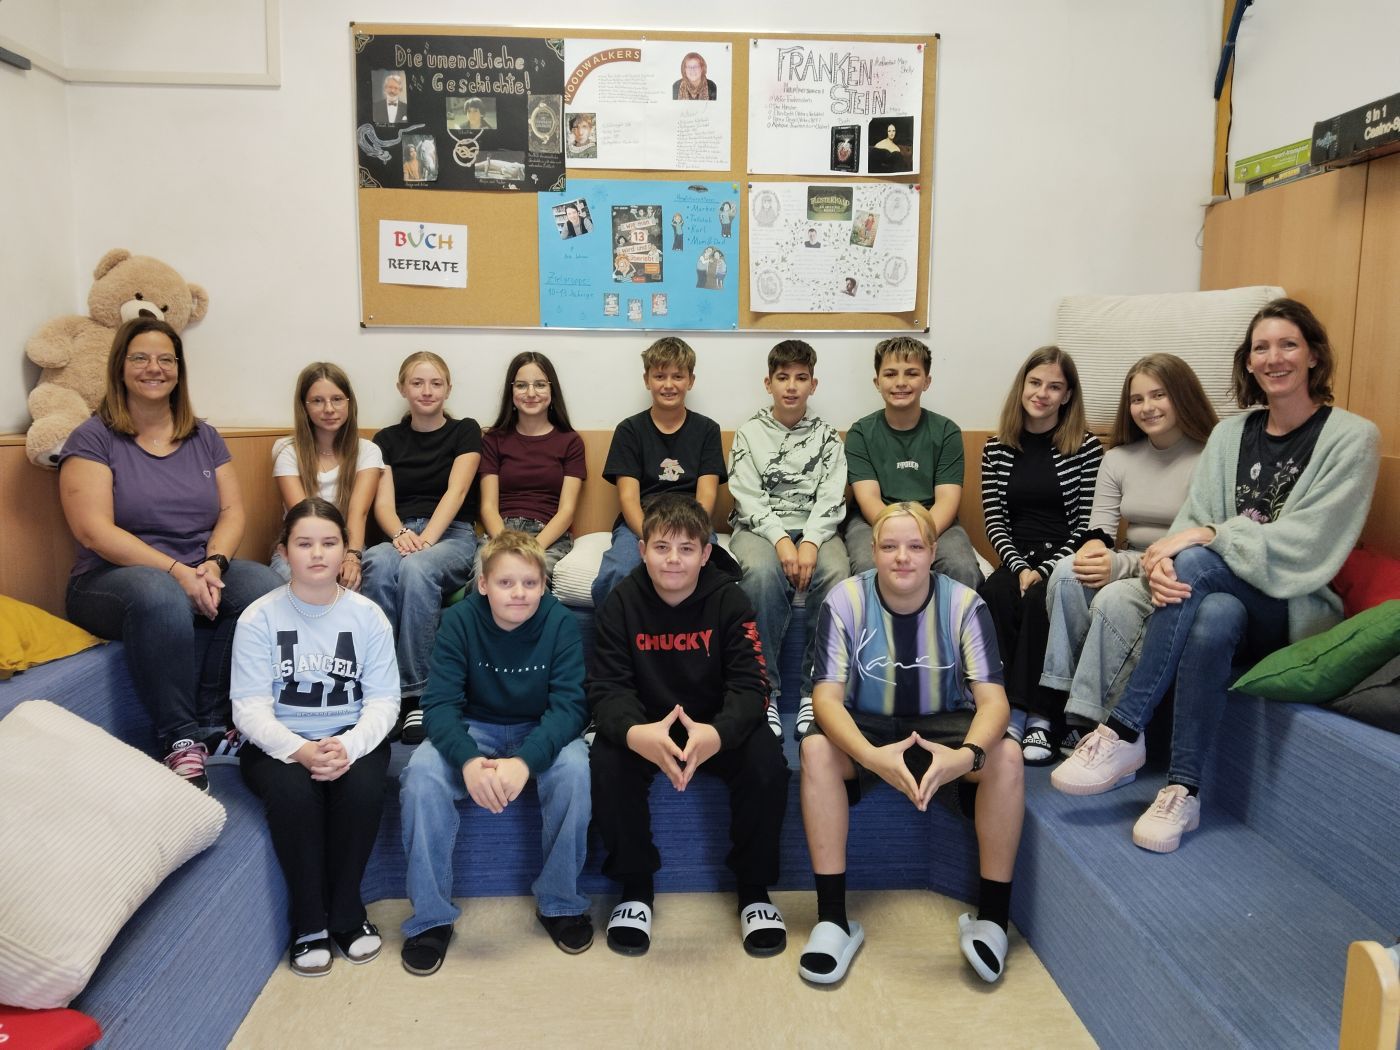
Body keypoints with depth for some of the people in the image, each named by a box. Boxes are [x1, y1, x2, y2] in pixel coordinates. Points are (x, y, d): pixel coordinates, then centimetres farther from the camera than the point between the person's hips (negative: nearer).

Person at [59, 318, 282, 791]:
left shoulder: (204, 438, 14)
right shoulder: (93, 440, 0)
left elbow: (232, 510, 6)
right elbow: (94, 531, -12)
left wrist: (213, 564, -15)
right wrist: (176, 571, -22)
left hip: (198, 573, 4)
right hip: (111, 579, -4)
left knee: (265, 585, -28)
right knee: (160, 596, -40)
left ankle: (211, 723, -17)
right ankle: (180, 741, -26)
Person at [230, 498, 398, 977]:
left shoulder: (368, 615, -1)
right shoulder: (259, 618, -5)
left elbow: (383, 699, -6)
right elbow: (249, 708, -11)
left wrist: (349, 746, -26)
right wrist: (300, 750, -29)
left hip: (351, 736, 1)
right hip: (278, 743, -1)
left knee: (363, 786, -30)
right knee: (292, 791, -32)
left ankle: (347, 913, -6)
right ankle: (309, 921, -10)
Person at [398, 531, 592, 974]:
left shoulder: (560, 623, -18)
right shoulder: (460, 620, -16)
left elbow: (569, 704, -23)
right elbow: (440, 702, -20)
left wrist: (525, 760, -41)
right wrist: (468, 759, -41)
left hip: (541, 731, -1)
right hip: (474, 729, 1)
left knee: (574, 768, -32)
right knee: (421, 772, -28)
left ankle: (559, 903, -9)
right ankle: (431, 916, -11)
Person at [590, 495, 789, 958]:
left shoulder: (729, 602, -12)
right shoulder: (619, 605, -10)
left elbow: (749, 686, -20)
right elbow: (607, 689, -17)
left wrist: (717, 733, -44)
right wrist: (635, 733, -42)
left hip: (717, 728, 0)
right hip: (644, 728, 1)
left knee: (766, 759, -28)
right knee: (606, 762, -29)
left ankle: (754, 888, -4)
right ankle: (635, 886, -5)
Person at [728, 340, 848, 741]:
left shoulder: (827, 437, 11)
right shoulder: (749, 433, 9)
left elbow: (831, 499, 0)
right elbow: (747, 497, -2)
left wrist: (810, 542, -19)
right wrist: (780, 540, -19)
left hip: (814, 528, 1)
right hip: (759, 527, -1)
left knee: (836, 574, -32)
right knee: (763, 572, -36)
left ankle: (816, 689, -20)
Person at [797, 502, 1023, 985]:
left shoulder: (964, 604, -15)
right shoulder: (846, 600, -17)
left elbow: (993, 699, -20)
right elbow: (827, 696, -23)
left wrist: (967, 755, -43)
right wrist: (871, 755, -43)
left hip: (944, 723, 1)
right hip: (867, 725, 0)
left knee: (1006, 755, -28)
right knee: (816, 749, -31)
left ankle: (991, 917, -12)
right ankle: (832, 919, -23)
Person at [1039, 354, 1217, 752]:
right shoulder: (1118, 459, 12)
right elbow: (1099, 528, 6)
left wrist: (1121, 565, -25)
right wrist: (1094, 549, -20)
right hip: (1130, 570, 5)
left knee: (1115, 599, -34)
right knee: (1068, 573, -26)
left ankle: (1087, 720, -27)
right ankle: (1062, 696, -23)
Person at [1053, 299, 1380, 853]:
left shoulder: (1352, 437, -4)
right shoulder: (1230, 433, 10)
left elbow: (1305, 544, -14)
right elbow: (1193, 520, 0)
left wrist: (1207, 537, -21)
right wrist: (1162, 560, -22)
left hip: (1297, 607, -3)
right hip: (1228, 595, 3)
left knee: (1195, 564, -34)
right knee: (1211, 621, -35)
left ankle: (1123, 734, -30)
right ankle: (1183, 791, -29)